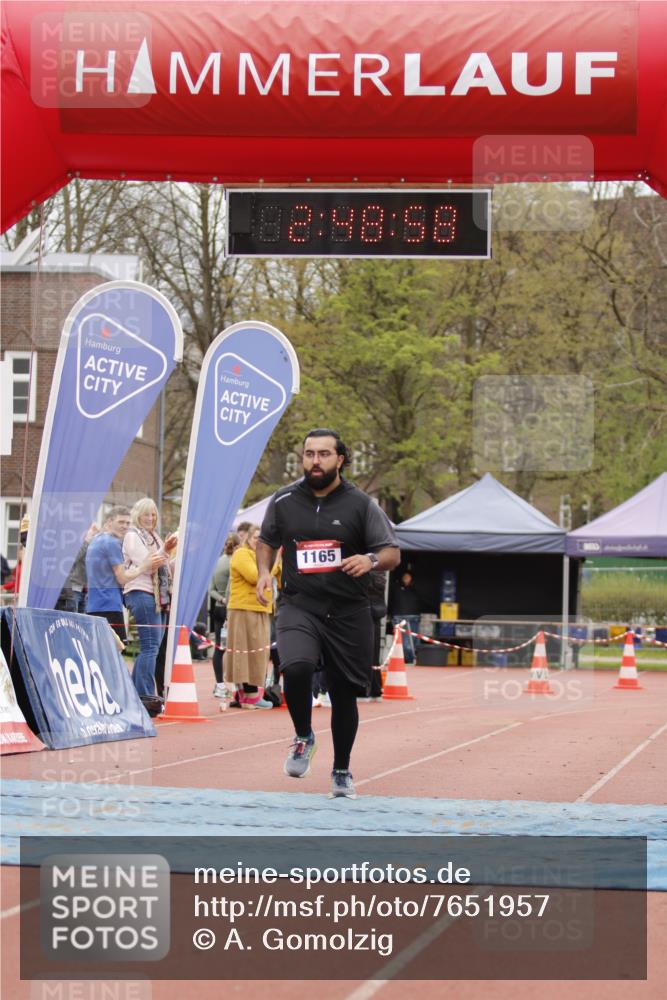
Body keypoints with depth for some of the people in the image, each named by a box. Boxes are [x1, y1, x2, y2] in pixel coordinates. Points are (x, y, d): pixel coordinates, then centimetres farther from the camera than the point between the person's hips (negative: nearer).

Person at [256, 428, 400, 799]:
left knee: (344, 694, 7)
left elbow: (393, 553, 0)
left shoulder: (360, 504, -1)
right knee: (296, 668, -28)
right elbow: (267, 541, 22)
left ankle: (342, 773, 27)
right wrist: (264, 571, 2)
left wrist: (371, 560, -22)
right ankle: (304, 737, 0)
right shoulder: (284, 501, 4)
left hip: (349, 613, 0)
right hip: (299, 606, 0)